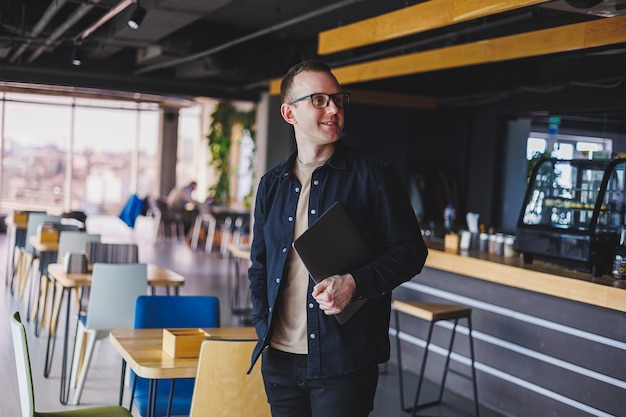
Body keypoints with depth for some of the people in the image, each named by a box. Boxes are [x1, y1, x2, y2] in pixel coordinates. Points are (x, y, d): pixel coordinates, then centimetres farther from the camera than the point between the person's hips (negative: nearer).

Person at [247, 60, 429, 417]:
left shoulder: (373, 176, -4)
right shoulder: (272, 184, 9)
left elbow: (411, 251, -4)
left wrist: (355, 283, -18)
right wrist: (264, 326, 5)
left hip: (344, 361, -4)